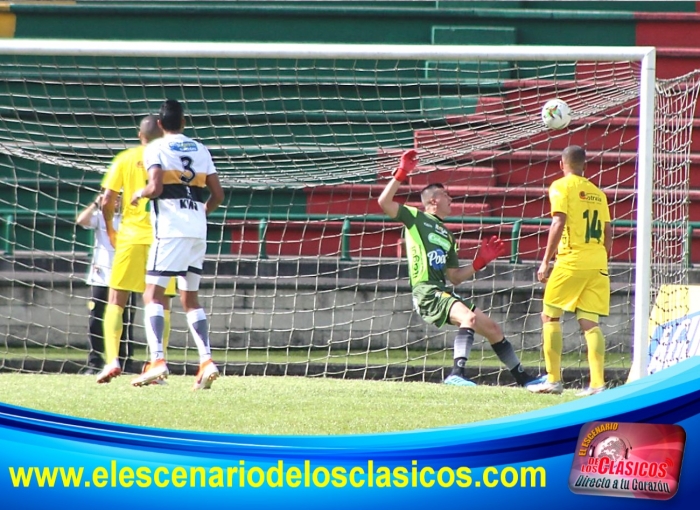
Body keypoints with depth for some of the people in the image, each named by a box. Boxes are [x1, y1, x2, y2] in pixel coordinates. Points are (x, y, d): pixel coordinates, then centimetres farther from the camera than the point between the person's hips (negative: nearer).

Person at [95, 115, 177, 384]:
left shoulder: (124, 160, 2)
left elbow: (107, 200, -1)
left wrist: (110, 229, 14)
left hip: (131, 235, -1)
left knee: (116, 301, 3)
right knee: (162, 303, 8)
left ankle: (112, 360, -13)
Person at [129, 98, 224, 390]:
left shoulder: (156, 149, -1)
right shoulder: (199, 149, 15)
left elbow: (156, 187, -15)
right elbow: (217, 194, 13)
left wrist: (140, 194, 6)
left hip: (171, 230, -6)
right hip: (198, 231, 6)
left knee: (153, 293, -5)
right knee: (190, 298, 14)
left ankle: (157, 360, -21)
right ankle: (206, 361, 2)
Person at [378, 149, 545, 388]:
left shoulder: (447, 236, 24)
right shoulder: (416, 218, 3)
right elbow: (384, 202, -12)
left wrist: (481, 261, 15)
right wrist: (401, 173, -16)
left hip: (445, 292, 9)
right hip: (426, 293, -9)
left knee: (492, 328, 14)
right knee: (469, 317, -33)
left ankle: (524, 378, 26)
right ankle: (456, 374, -44)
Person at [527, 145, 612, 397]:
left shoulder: (561, 187, -1)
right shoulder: (597, 192, 16)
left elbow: (559, 223, -12)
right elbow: (608, 233, 14)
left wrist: (545, 261, -10)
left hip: (571, 260, -5)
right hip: (597, 263, 5)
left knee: (550, 316, 6)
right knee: (590, 323, 3)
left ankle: (554, 380, 0)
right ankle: (597, 383, -8)